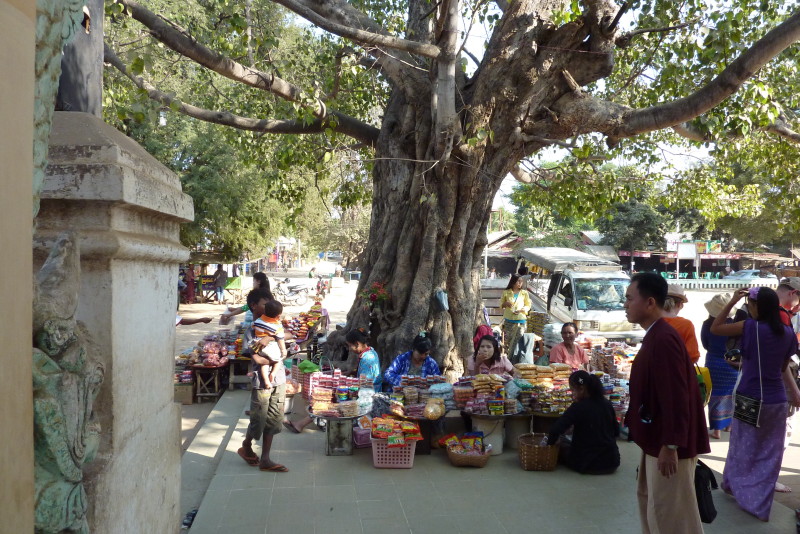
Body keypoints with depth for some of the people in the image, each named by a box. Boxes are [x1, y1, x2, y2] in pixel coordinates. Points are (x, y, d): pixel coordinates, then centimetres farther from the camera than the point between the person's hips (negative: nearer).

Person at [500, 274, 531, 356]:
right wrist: (505, 304, -9)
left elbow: (528, 306, 8)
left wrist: (521, 310, -11)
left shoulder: (524, 293, 5)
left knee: (519, 340, -5)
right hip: (509, 320, 0)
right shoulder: (506, 293, 5)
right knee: (507, 340, 0)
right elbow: (501, 305, 13)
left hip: (520, 320, 0)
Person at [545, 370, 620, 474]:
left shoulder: (578, 407, -17)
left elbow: (556, 429, -23)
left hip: (588, 464, -5)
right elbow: (616, 432, 10)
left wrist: (549, 444, -7)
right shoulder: (607, 404, -1)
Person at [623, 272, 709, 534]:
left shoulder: (663, 339, -23)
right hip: (658, 438, 10)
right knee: (648, 497, 21)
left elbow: (675, 398, -26)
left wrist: (670, 446, -23)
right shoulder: (655, 335, 9)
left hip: (668, 443, -10)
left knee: (670, 512, 1)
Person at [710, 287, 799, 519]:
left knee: (743, 448, 15)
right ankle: (760, 504, 18)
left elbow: (715, 329, -6)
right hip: (776, 401, 3)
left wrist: (732, 302, -5)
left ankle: (734, 486, 35)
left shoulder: (751, 327, -15)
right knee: (770, 453, 11)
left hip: (750, 398, -3)